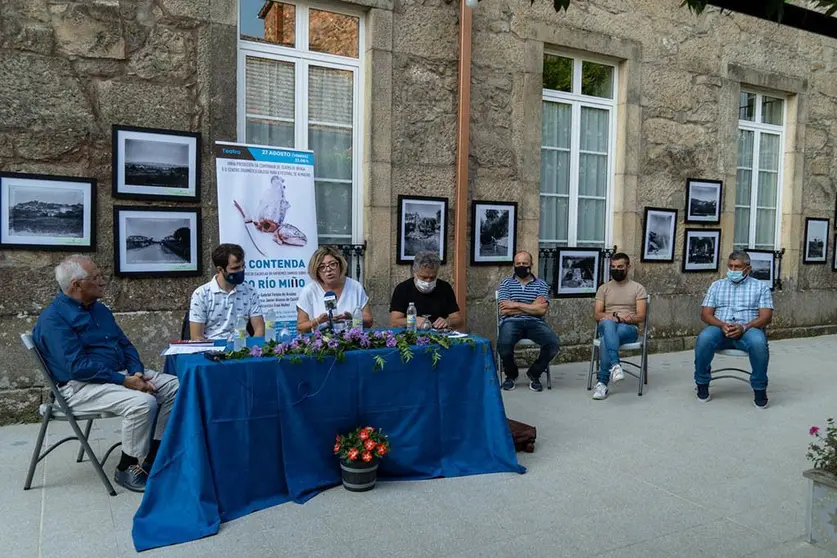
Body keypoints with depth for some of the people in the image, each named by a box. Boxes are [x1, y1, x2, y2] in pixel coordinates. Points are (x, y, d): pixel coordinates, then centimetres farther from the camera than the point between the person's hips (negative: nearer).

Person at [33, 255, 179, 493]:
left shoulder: (99, 309, 14)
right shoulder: (53, 319, -13)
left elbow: (125, 345, 15)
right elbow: (78, 367, -22)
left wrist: (136, 372, -5)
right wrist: (124, 381, -25)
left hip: (121, 373, 9)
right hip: (82, 385, -9)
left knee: (176, 387, -5)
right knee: (142, 402, -32)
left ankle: (153, 456, 1)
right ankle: (127, 469, -11)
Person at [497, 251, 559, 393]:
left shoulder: (541, 284, 11)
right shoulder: (506, 283, 10)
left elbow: (541, 310, -3)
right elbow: (504, 310, -3)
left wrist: (516, 304, -7)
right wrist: (532, 307, -3)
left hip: (535, 322, 1)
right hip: (511, 322, -1)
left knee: (553, 343, -28)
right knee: (503, 344, -34)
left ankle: (534, 374, 1)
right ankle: (511, 374, 1)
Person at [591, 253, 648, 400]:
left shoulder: (638, 288, 10)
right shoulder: (603, 288, 16)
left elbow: (641, 316, 0)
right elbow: (597, 314, 6)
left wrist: (627, 318, -22)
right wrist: (614, 316, -16)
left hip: (629, 329, -1)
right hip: (607, 326, 1)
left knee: (606, 339, -39)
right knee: (608, 323, -41)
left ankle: (602, 382, -38)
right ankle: (615, 365, -52)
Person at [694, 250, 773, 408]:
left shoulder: (761, 286, 12)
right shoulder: (717, 285, 17)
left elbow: (766, 317, 0)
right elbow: (705, 314, 8)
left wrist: (744, 327, -18)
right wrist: (722, 325, -14)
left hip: (748, 329, -1)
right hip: (720, 328, 1)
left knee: (758, 342, -37)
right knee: (704, 338, -33)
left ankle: (759, 388, -14)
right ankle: (702, 383, -12)